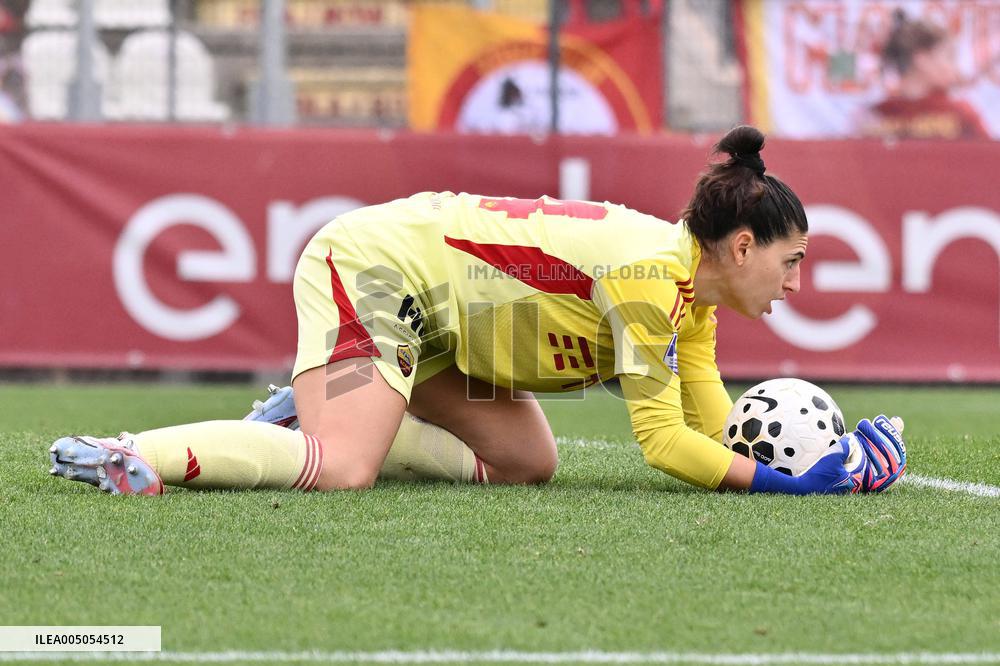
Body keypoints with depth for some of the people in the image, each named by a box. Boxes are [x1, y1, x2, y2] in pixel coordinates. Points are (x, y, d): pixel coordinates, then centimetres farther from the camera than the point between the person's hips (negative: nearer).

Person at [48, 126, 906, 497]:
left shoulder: (692, 291, 7)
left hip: (437, 313, 10)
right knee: (341, 469, -30)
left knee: (528, 464, 1)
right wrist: (781, 482, -20)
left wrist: (809, 458, -6)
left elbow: (713, 420, 7)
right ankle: (129, 455, -21)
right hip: (375, 266, -10)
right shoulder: (653, 273, -22)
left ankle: (311, 418, 4)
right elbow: (664, 440, -22)